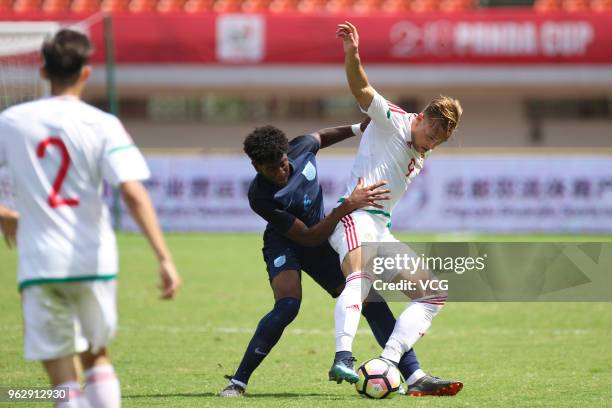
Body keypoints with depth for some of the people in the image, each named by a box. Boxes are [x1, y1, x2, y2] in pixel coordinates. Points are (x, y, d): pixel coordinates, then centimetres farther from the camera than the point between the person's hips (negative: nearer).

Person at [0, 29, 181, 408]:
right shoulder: (102, 125, -4)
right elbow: (132, 192, -15)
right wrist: (165, 257, -18)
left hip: (39, 264, 0)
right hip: (94, 261, 0)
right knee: (97, 356, 22)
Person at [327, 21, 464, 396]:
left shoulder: (420, 159, 22)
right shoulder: (392, 120, -1)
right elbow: (362, 90, -18)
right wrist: (352, 55, -35)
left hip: (381, 231, 10)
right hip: (354, 218, -10)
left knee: (434, 294, 6)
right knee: (361, 278, -36)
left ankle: (387, 365, -7)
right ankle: (343, 359, -54)